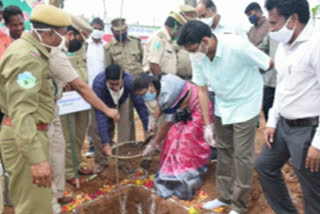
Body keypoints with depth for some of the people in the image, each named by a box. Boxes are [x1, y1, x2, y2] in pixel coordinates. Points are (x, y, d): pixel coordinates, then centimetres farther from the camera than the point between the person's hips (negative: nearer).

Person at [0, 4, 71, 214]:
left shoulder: (30, 49, 12)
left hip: (30, 132, 11)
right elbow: (22, 112, -31)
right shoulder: (27, 57, -23)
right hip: (24, 136, -11)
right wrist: (36, 158, -36)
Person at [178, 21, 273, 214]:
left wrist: (247, 76, 2)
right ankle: (225, 196, 30)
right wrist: (207, 124, -5)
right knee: (224, 151, 13)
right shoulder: (197, 57, -13)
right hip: (221, 106, 6)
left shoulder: (238, 46, -30)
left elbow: (270, 64, -16)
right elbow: (202, 90, -4)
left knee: (242, 156, 1)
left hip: (245, 105, -5)